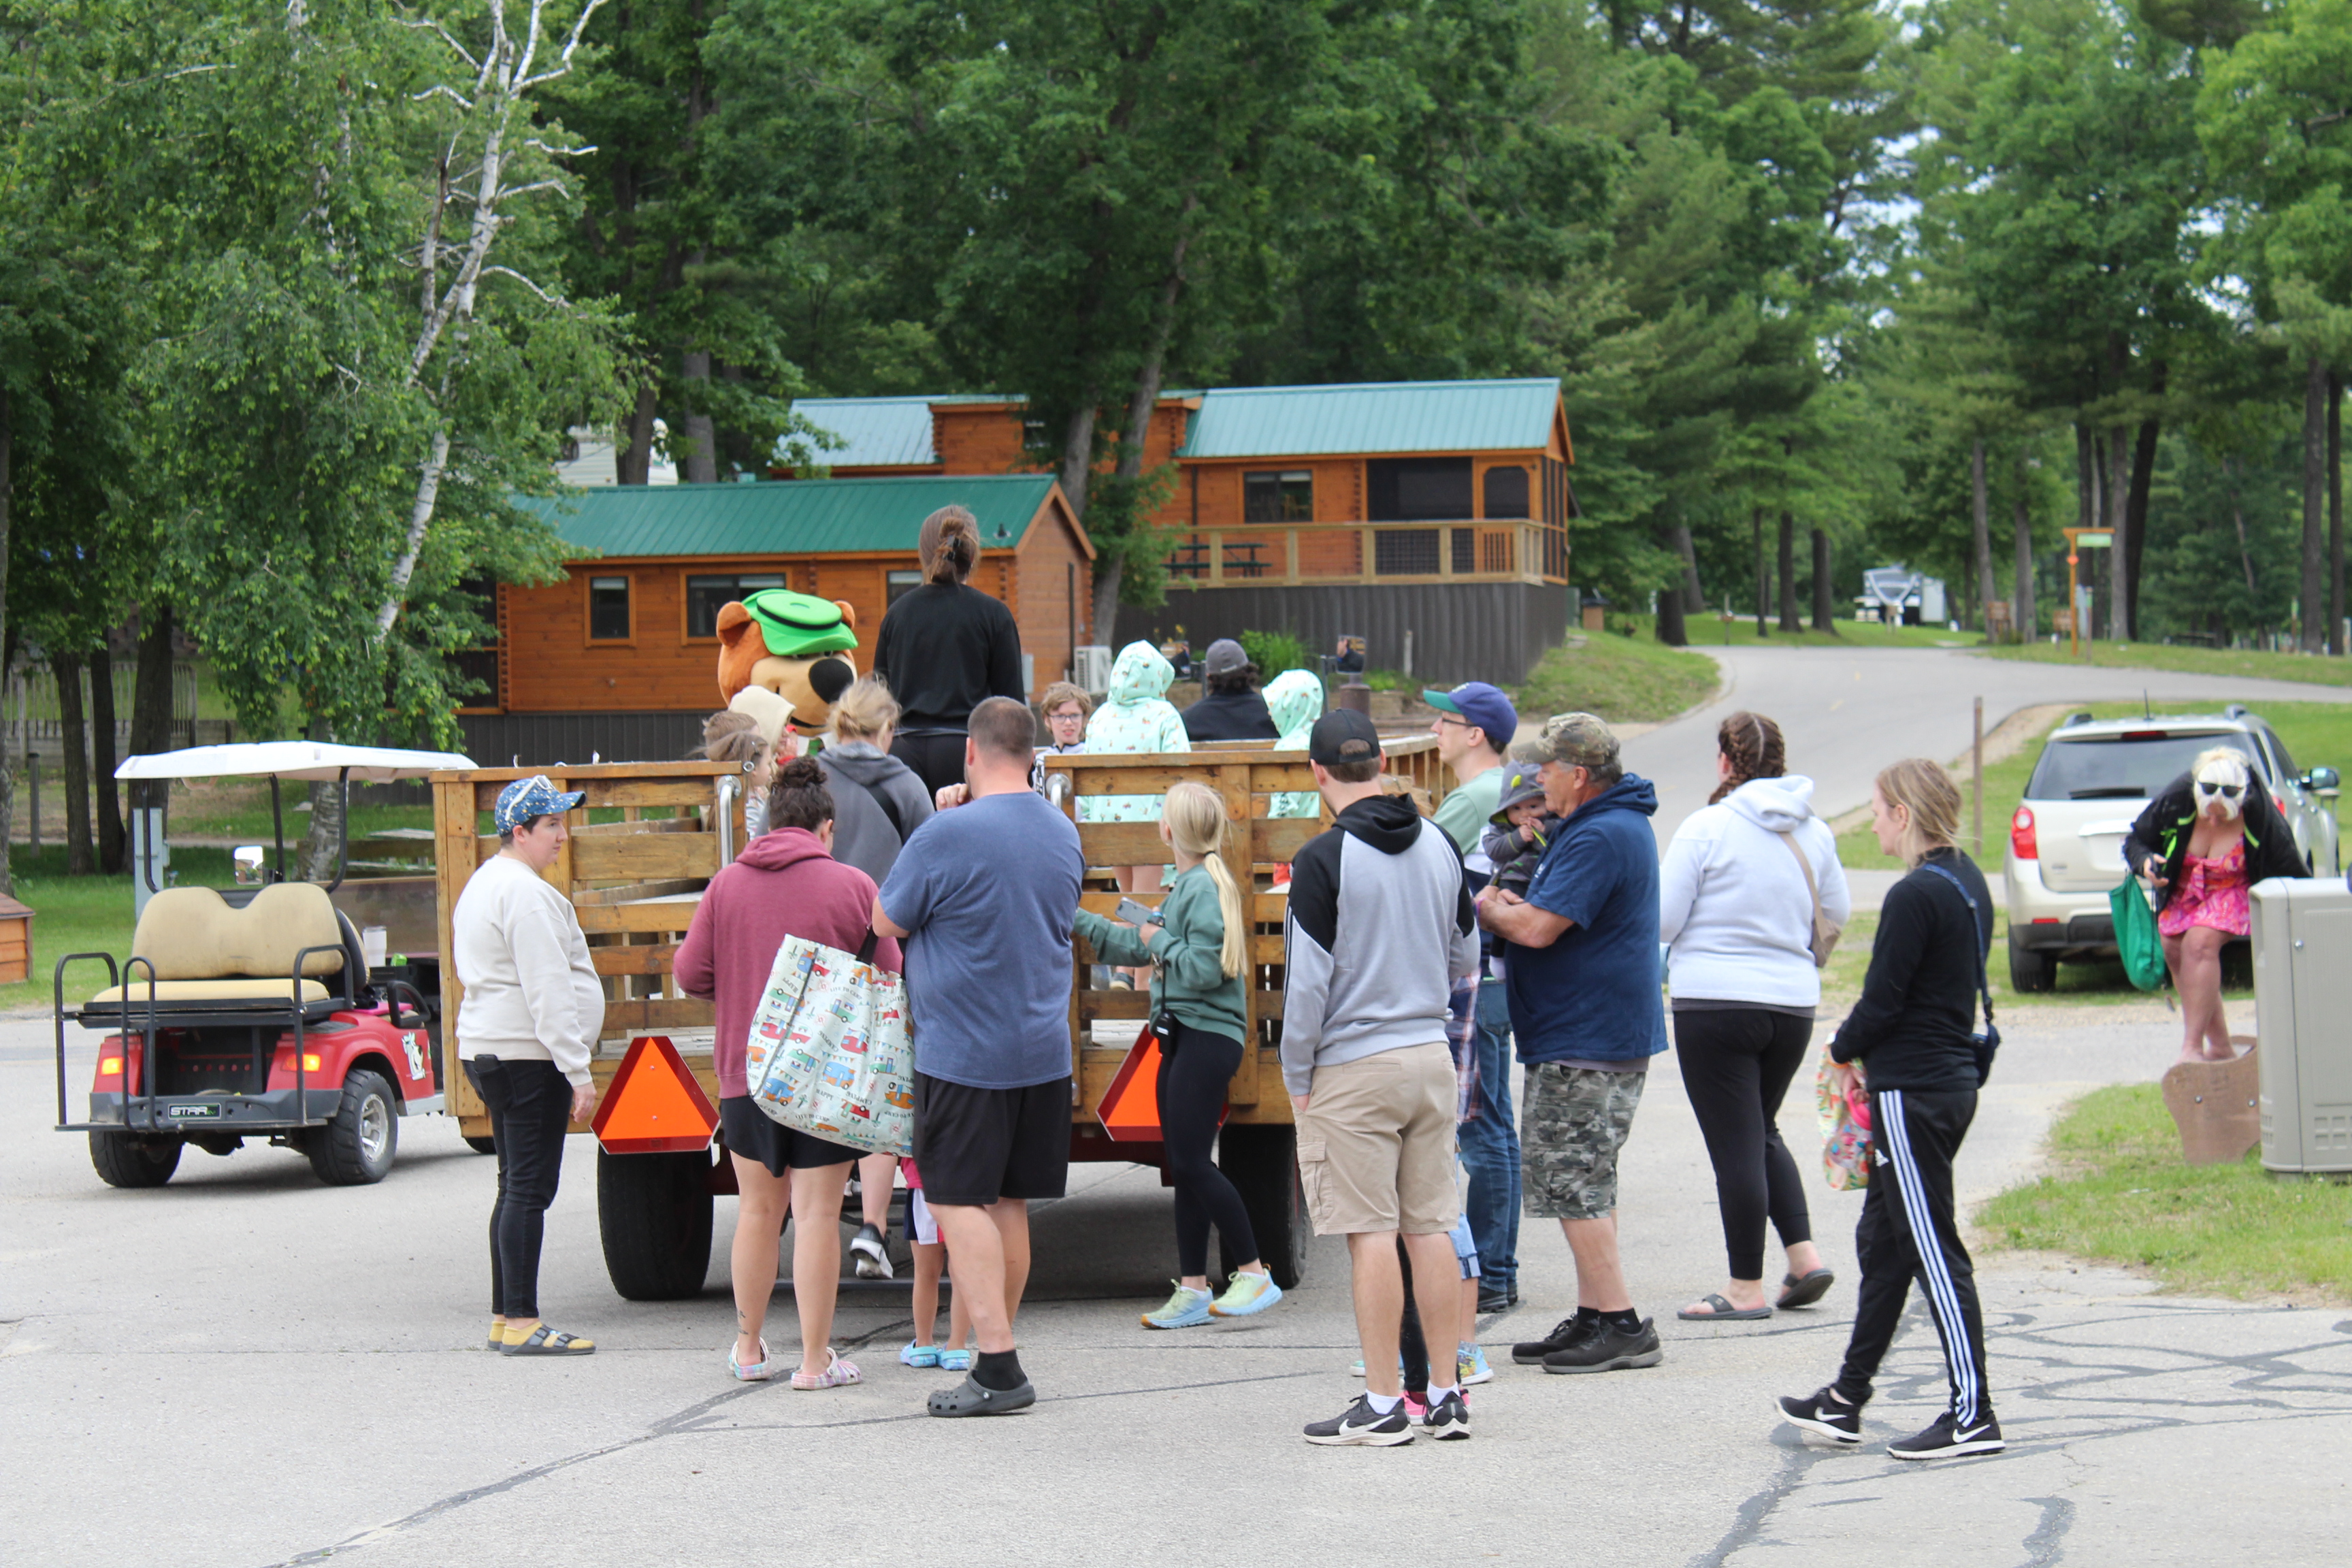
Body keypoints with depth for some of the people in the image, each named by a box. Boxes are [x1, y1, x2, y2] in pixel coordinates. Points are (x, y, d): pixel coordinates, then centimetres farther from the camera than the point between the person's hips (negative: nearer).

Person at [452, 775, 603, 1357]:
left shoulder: (484, 884, 18)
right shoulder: (526, 894, -15)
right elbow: (548, 992, -20)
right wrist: (578, 1072, -20)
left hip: (489, 1050, 11)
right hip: (528, 1057, -11)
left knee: (517, 1188, 14)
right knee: (530, 1188, -10)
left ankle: (504, 1319, 16)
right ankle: (521, 1324, -11)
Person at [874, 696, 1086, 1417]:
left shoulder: (948, 836, -16)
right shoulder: (1064, 835, 7)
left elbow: (886, 923, -6)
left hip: (963, 1053, -7)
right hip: (1044, 1051, 7)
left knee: (958, 1202, -4)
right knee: (1009, 1205, 13)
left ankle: (997, 1365, -12)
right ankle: (998, 1356, 19)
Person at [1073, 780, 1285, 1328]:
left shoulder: (1204, 887, -15)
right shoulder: (1183, 887, 16)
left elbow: (1204, 968, -22)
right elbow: (1137, 945, 27)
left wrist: (1159, 943, -8)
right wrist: (1077, 920, 33)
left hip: (1208, 1036, -10)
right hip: (1182, 1036, 10)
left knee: (1192, 1161, -11)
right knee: (1183, 1163, 9)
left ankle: (1256, 1275, -5)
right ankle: (1192, 1289, 12)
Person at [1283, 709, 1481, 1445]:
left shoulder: (1324, 859, -14)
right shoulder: (1441, 845, 5)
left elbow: (1308, 979, -13)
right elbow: (1466, 956, 15)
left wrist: (1297, 1076, -3)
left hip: (1352, 1066, -6)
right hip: (1432, 1055, 6)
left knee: (1371, 1235, -3)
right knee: (1431, 1228, 10)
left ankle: (1383, 1403, -1)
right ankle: (1445, 1393, 14)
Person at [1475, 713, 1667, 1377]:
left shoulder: (1600, 837, -20)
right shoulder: (1621, 823, 15)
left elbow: (1539, 928, -24)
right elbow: (1561, 915, 21)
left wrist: (1486, 909, -6)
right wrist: (1512, 904, 4)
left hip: (1585, 1043, -11)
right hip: (1609, 1033, 11)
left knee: (1570, 1179, -8)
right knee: (1582, 1179, 15)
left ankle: (1620, 1326, -7)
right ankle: (1594, 1319, 19)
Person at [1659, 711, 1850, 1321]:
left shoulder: (1706, 827, -11)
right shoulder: (1814, 832, 4)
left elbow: (1662, 921, -9)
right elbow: (1839, 911, 17)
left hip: (1715, 1002, -5)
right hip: (1792, 1002, 5)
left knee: (1736, 1144, 1)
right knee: (1761, 1129, 23)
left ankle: (1746, 1288, 5)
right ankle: (1803, 1255, 12)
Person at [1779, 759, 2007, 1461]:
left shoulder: (1916, 895, -19)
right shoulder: (1970, 884, 10)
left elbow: (1882, 1001, -18)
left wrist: (1843, 1052, 2)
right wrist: (1866, 1054, 12)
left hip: (1912, 1090, -10)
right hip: (1954, 1080, 10)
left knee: (1934, 1251, -5)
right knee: (1882, 1240, 17)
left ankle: (1972, 1415, -4)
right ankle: (1845, 1401, 26)